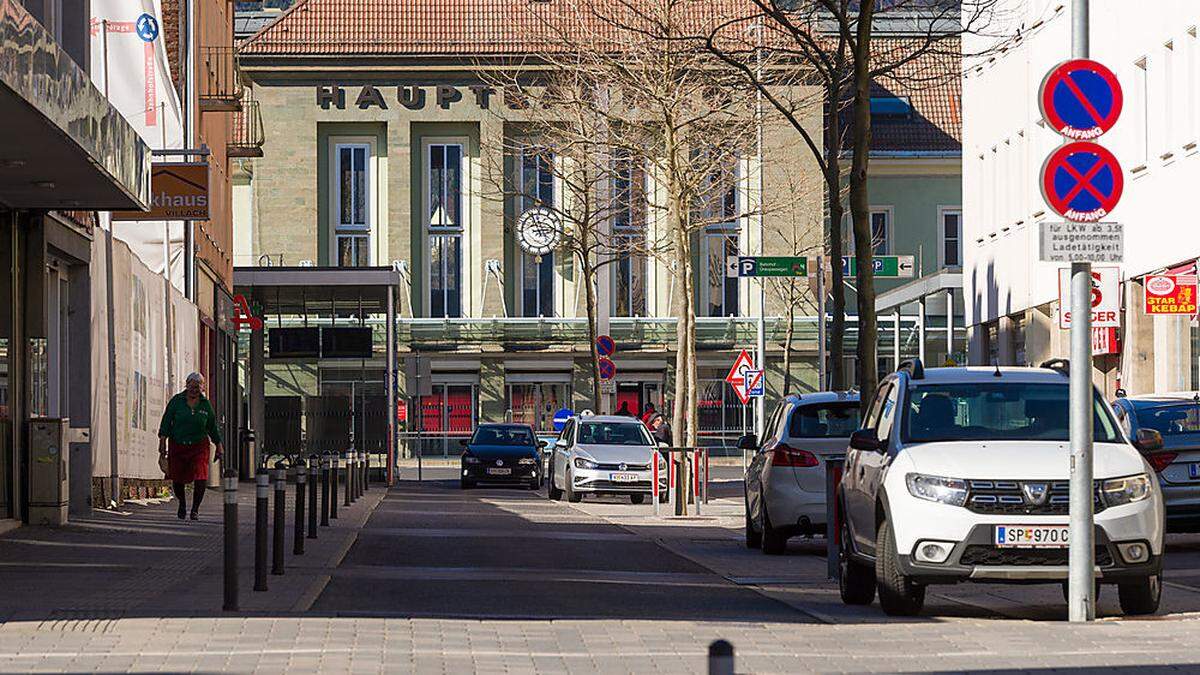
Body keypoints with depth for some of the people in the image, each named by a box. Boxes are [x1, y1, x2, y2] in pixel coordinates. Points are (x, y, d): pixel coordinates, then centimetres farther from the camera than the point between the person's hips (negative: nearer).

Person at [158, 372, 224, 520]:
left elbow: (212, 427, 12)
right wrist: (162, 441, -10)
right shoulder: (177, 401, -1)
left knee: (200, 478, -14)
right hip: (177, 445, 0)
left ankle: (195, 509, -1)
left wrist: (219, 446, 12)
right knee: (177, 479, 5)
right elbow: (166, 421, -1)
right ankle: (182, 504, 33)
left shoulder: (205, 404, 4)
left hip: (199, 446, 0)